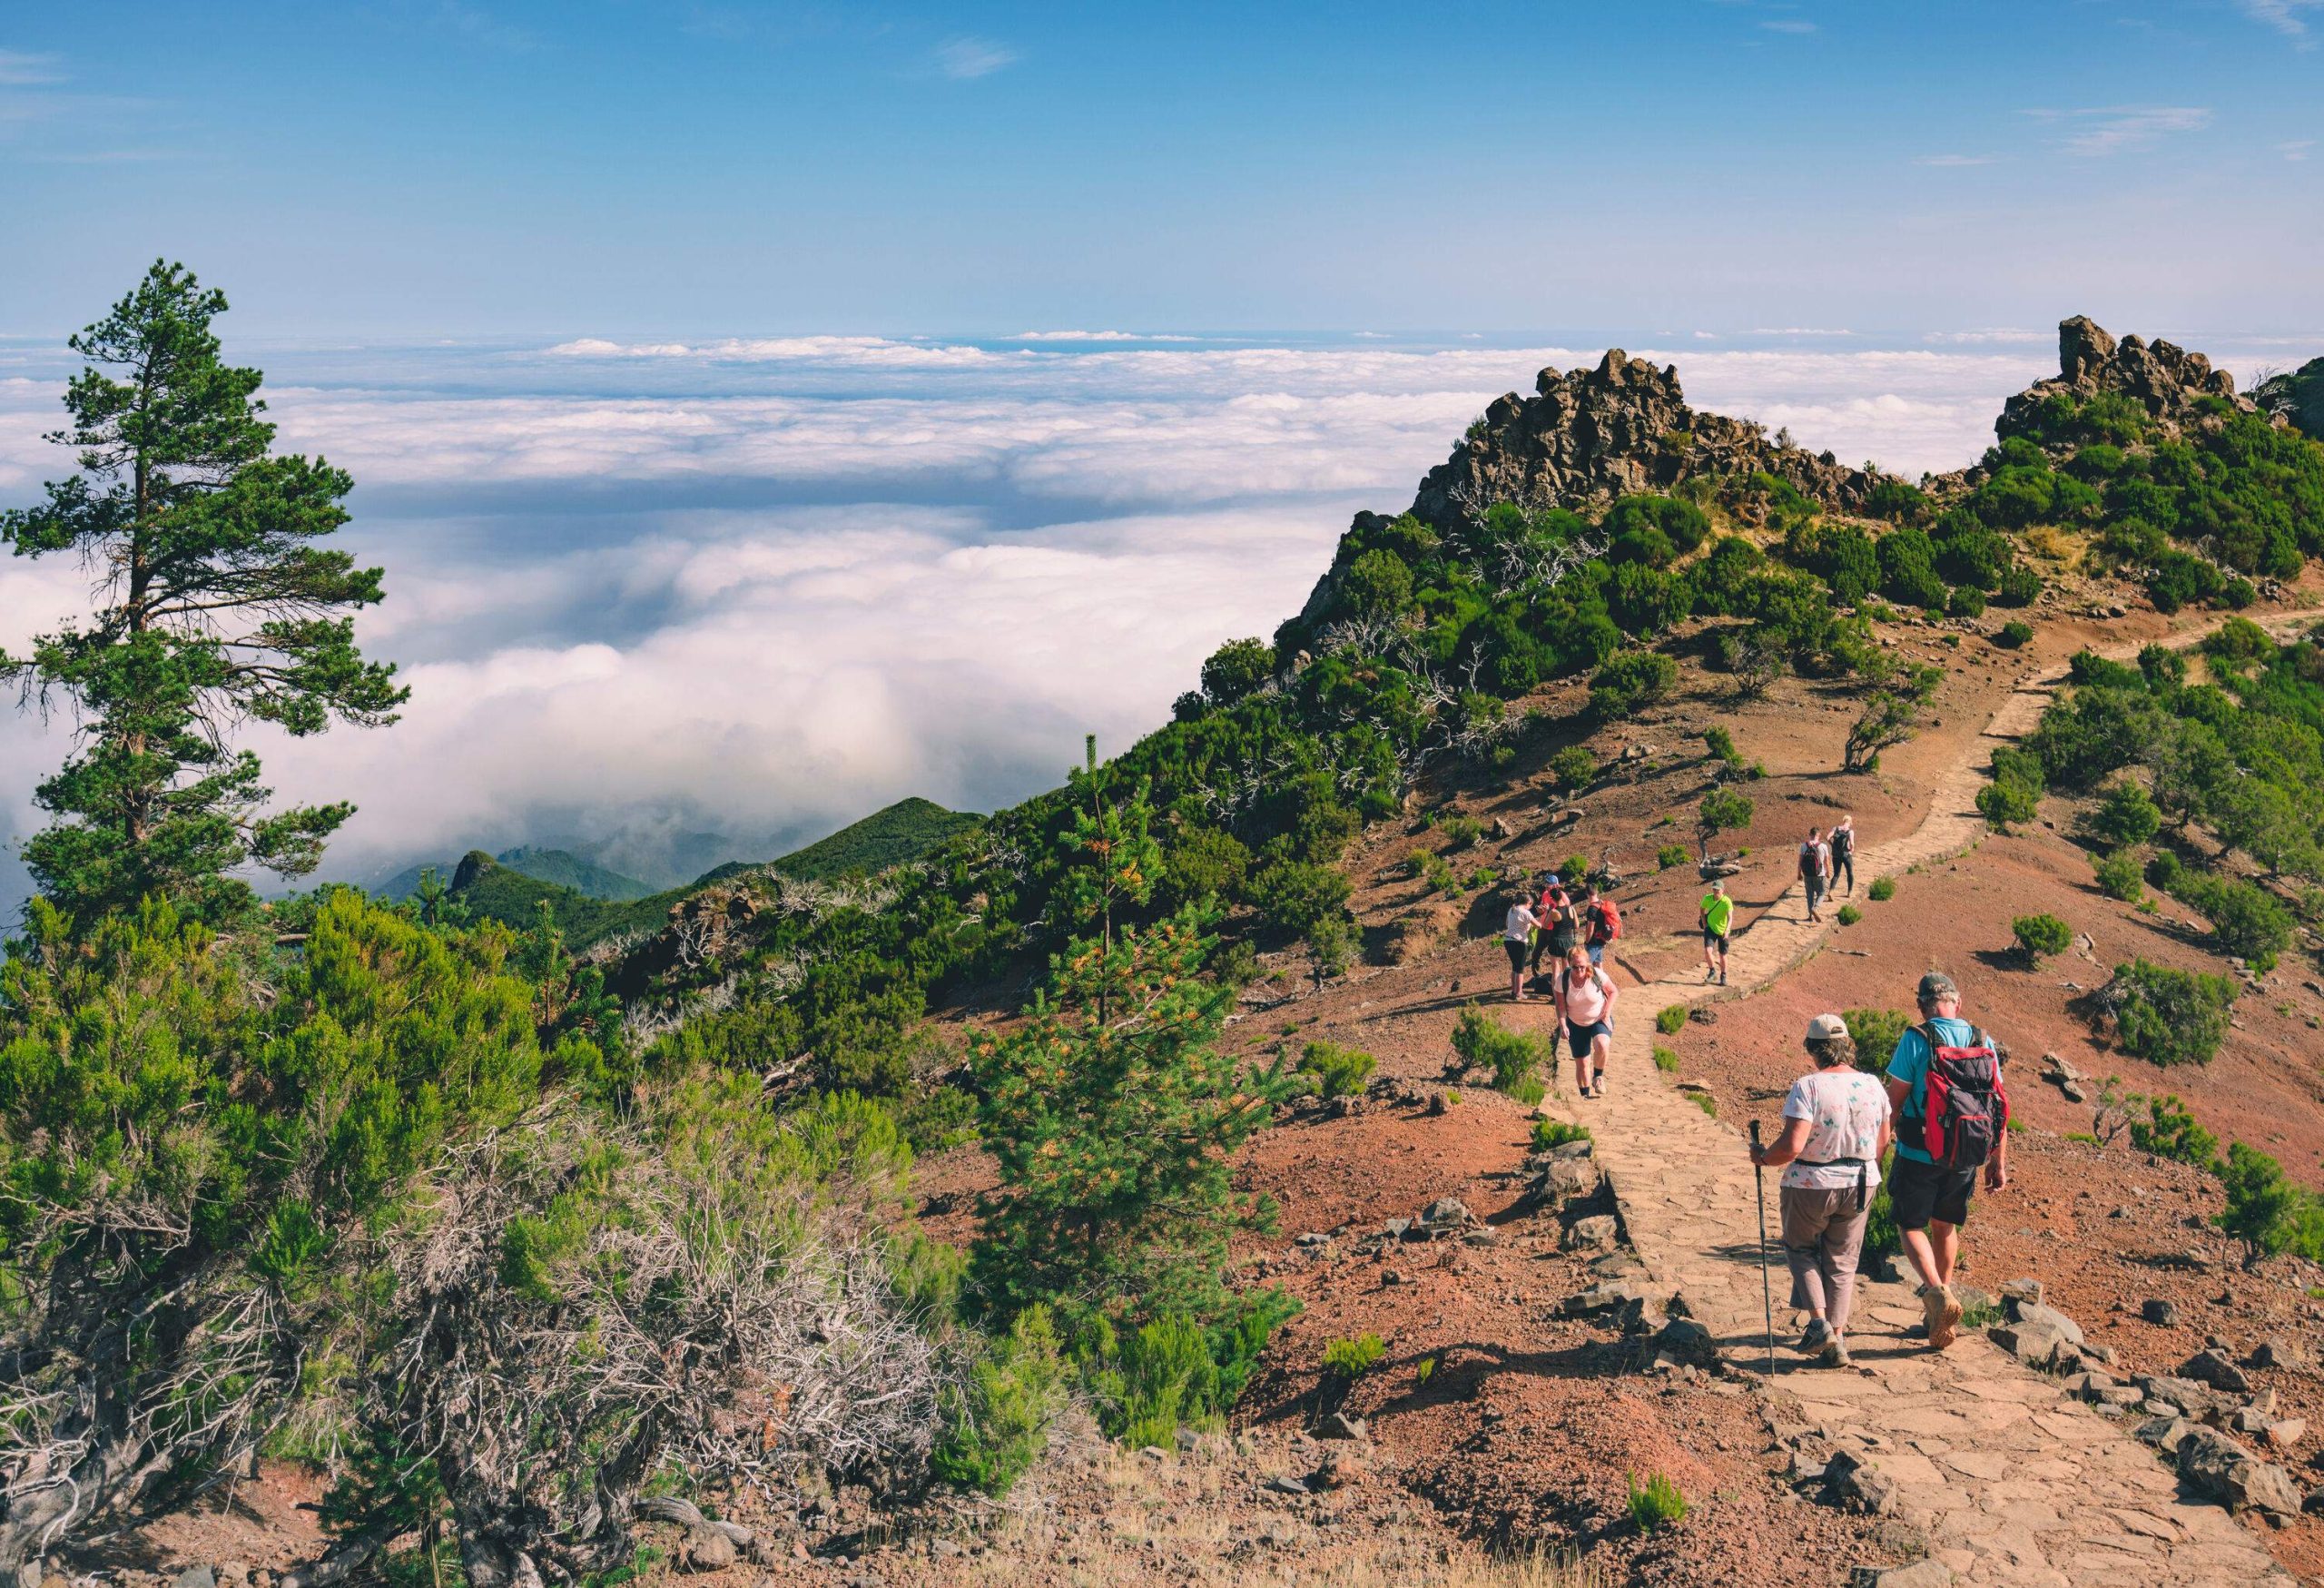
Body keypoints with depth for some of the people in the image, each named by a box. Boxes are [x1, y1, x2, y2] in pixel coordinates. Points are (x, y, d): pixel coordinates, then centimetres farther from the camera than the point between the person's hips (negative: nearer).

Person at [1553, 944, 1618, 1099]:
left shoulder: (1597, 975, -21)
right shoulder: (1562, 979, -17)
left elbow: (1612, 992, -6)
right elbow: (1561, 1006, -9)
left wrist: (1606, 1015, -15)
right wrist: (1563, 1025, -23)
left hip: (1600, 1020, -2)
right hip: (1576, 1024, 2)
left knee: (1602, 1045, -32)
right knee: (1581, 1062, 5)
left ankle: (1598, 1077, -5)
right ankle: (1586, 1094, 26)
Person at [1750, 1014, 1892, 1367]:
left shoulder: (1807, 1087, -20)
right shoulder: (1873, 1086, -1)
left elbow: (1791, 1146, -25)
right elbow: (1883, 1141, 11)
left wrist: (1763, 1158, -6)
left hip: (1810, 1186, -4)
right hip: (1860, 1185, 4)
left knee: (1800, 1248, 20)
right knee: (1842, 1260, 17)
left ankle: (1819, 1322, 5)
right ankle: (1837, 1340, 16)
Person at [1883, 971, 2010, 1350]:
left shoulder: (1916, 1039, -13)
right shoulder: (1984, 1042, 1)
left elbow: (1894, 1101, -13)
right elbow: (1999, 1107, 4)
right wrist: (1999, 1162, 12)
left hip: (1920, 1155, -5)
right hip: (1966, 1158, 5)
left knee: (1911, 1225, 8)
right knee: (1945, 1226, 20)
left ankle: (1937, 1293, -14)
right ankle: (1941, 1304, 28)